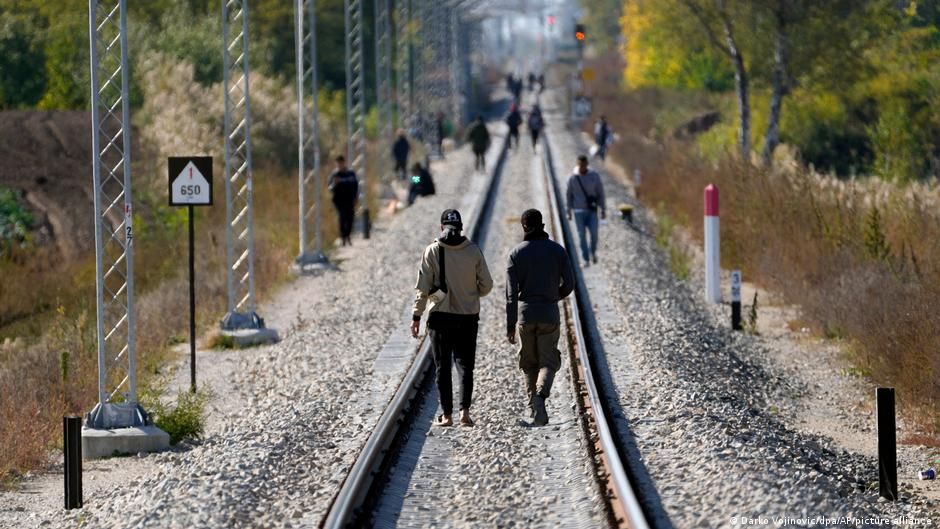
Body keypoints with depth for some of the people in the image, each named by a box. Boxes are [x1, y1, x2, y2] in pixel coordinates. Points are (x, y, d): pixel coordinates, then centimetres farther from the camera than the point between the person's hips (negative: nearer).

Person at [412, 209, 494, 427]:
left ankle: (447, 415, 5)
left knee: (443, 367, 6)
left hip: (440, 316, -1)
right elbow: (486, 285, 1)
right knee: (465, 364, 7)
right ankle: (464, 410, -9)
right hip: (468, 317, 1)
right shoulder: (474, 251, -3)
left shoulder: (433, 251, -7)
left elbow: (423, 287, -8)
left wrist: (417, 316, -2)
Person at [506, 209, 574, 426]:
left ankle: (533, 403, 16)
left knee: (529, 362, 16)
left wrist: (510, 325, -6)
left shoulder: (516, 254, -3)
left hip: (525, 313, 0)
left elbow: (511, 293, -7)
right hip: (549, 314, 0)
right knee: (548, 362, 2)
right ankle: (540, 395, -24)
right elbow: (568, 284, 0)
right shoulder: (557, 250, -1)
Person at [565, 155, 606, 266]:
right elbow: (568, 195, 5)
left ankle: (593, 251, 21)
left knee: (594, 233, -9)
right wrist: (568, 211, 5)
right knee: (582, 235, 0)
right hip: (579, 211, 0)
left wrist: (603, 209, 3)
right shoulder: (572, 177, -3)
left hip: (592, 210, 0)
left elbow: (600, 193, 3)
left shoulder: (594, 176, -3)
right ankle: (586, 259, 8)